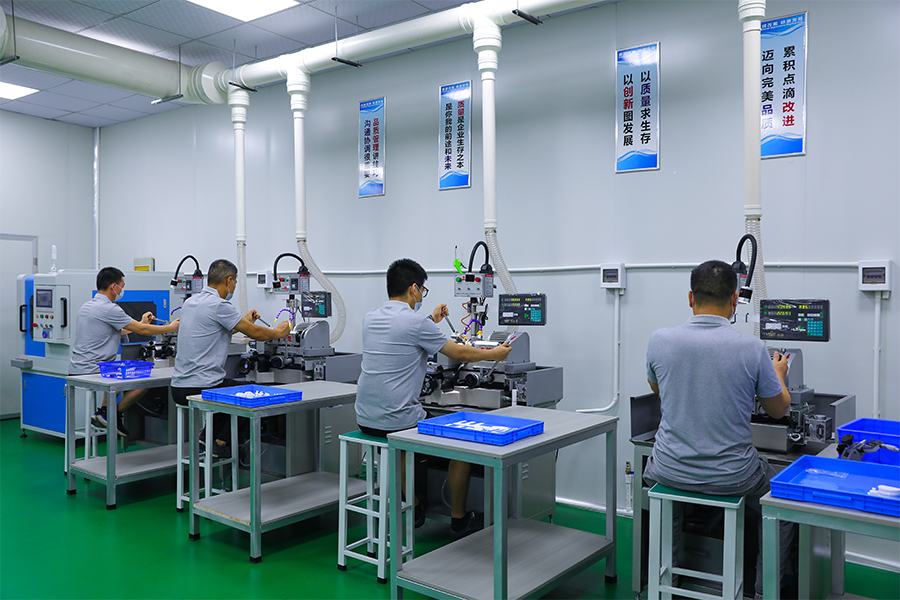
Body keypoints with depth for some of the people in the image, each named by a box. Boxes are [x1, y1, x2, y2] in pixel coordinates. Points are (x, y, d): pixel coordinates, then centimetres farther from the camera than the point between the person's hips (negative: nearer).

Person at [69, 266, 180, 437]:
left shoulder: (86, 306, 13)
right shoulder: (109, 309, -17)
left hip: (77, 369, 10)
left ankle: (104, 411, 23)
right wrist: (171, 328, 3)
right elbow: (141, 330, -12)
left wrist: (141, 324, 32)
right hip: (92, 371, -10)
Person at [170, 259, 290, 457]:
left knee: (231, 388, 31)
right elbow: (255, 333, -9)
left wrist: (244, 321, 38)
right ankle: (222, 443, 10)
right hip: (202, 387, -9)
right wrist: (279, 332, 11)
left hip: (178, 387, 9)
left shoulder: (190, 301, 11)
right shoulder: (219, 305, -16)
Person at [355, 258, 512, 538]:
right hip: (396, 421, -8)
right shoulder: (416, 322, -14)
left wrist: (430, 320, 38)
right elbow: (461, 353, -3)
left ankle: (413, 508, 41)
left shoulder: (370, 319, 8)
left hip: (365, 420, 8)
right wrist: (495, 354, 14)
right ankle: (459, 519, 22)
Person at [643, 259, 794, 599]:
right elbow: (779, 409, 1)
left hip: (670, 471, 2)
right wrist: (778, 373, 22)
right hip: (731, 475, -1)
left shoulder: (660, 340, -11)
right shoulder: (752, 348, -15)